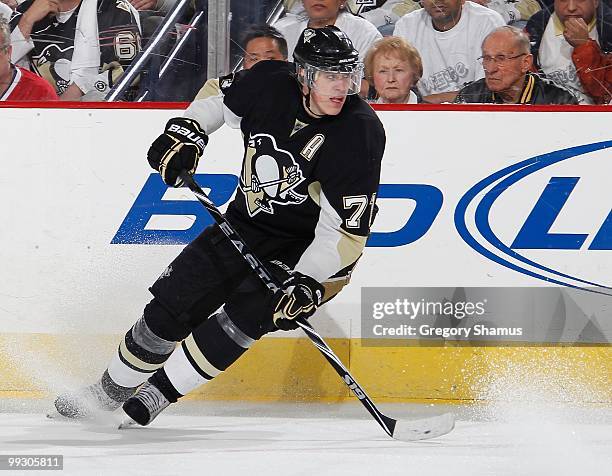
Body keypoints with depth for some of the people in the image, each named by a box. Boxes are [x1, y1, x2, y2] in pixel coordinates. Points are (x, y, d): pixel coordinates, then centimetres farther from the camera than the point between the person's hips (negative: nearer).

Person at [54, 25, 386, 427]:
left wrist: (308, 284, -32)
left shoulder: (360, 133, -26)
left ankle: (158, 393, -4)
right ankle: (111, 390, 22)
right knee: (172, 306, 1)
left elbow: (347, 229, -24)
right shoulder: (270, 84, -14)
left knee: (244, 315, -22)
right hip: (249, 223, 5)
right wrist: (187, 132, -5)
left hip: (313, 247, -5)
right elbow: (221, 98, 11)